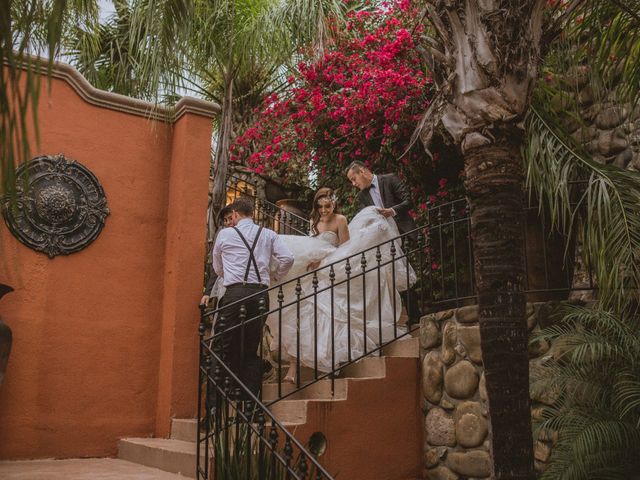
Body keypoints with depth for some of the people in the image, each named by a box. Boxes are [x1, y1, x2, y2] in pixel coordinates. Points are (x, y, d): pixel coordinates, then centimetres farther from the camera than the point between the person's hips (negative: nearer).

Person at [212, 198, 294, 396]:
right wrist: (274, 276, 19)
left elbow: (217, 268, 20)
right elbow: (287, 258, 2)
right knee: (252, 349, 9)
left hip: (234, 293, -3)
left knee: (230, 348, 3)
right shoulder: (268, 234, 14)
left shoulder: (225, 234, 9)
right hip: (260, 294, 3)